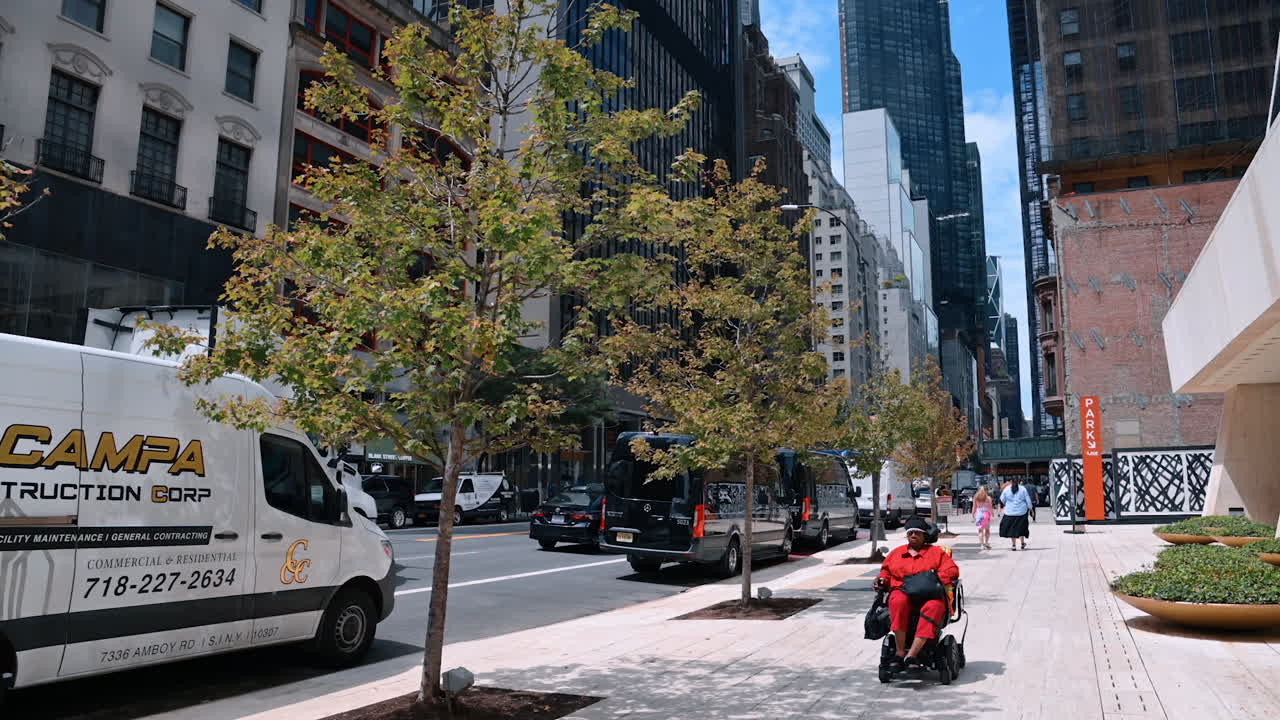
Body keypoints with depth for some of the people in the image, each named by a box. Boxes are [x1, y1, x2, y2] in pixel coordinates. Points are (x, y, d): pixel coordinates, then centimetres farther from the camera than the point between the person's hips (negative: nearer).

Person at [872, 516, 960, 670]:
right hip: (902, 593, 2)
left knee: (933, 607, -39)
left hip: (930, 596, -1)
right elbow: (886, 572, 29)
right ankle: (900, 652, -35)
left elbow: (952, 570, 7)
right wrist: (881, 580, 5)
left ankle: (911, 655, -44)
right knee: (898, 602, -37)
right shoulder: (896, 553, 26)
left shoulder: (936, 552, 19)